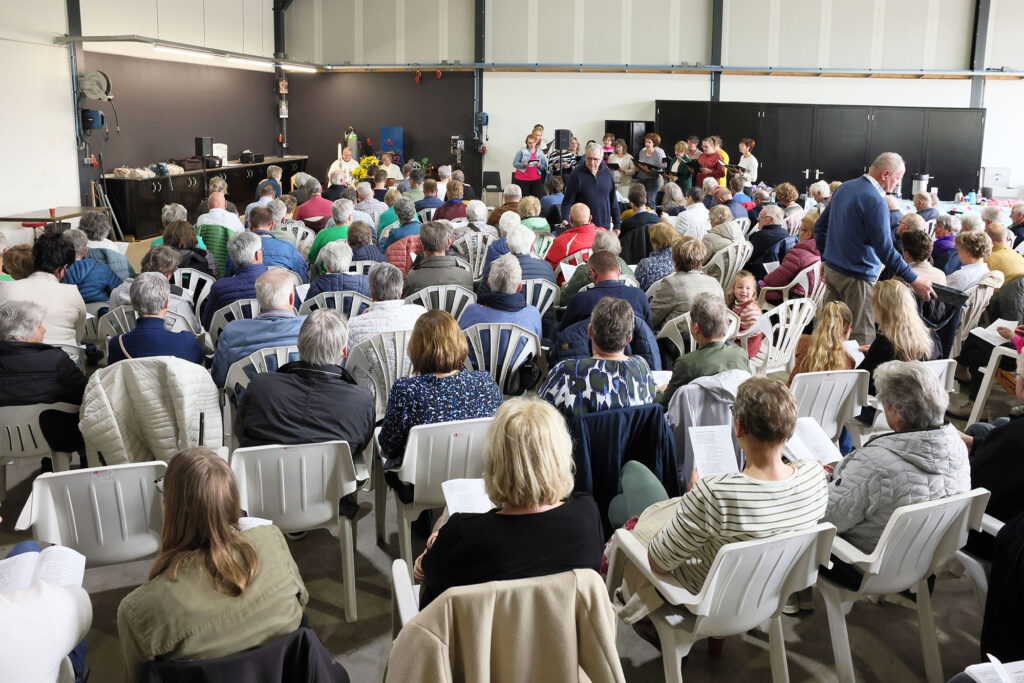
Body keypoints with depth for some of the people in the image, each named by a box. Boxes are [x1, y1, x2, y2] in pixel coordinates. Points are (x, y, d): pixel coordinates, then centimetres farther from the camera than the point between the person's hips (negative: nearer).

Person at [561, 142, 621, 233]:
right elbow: (568, 202, -6)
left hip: (605, 227, 3)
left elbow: (613, 201, 12)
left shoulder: (607, 173, 6)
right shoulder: (576, 173, -5)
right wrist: (565, 220, -22)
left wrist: (617, 225, 10)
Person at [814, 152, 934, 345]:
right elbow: (885, 249, -21)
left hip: (831, 270, 9)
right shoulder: (875, 201, -18)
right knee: (862, 337, -3)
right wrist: (913, 280, -16)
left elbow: (820, 226, 17)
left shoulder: (844, 188, 9)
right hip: (856, 278, -9)